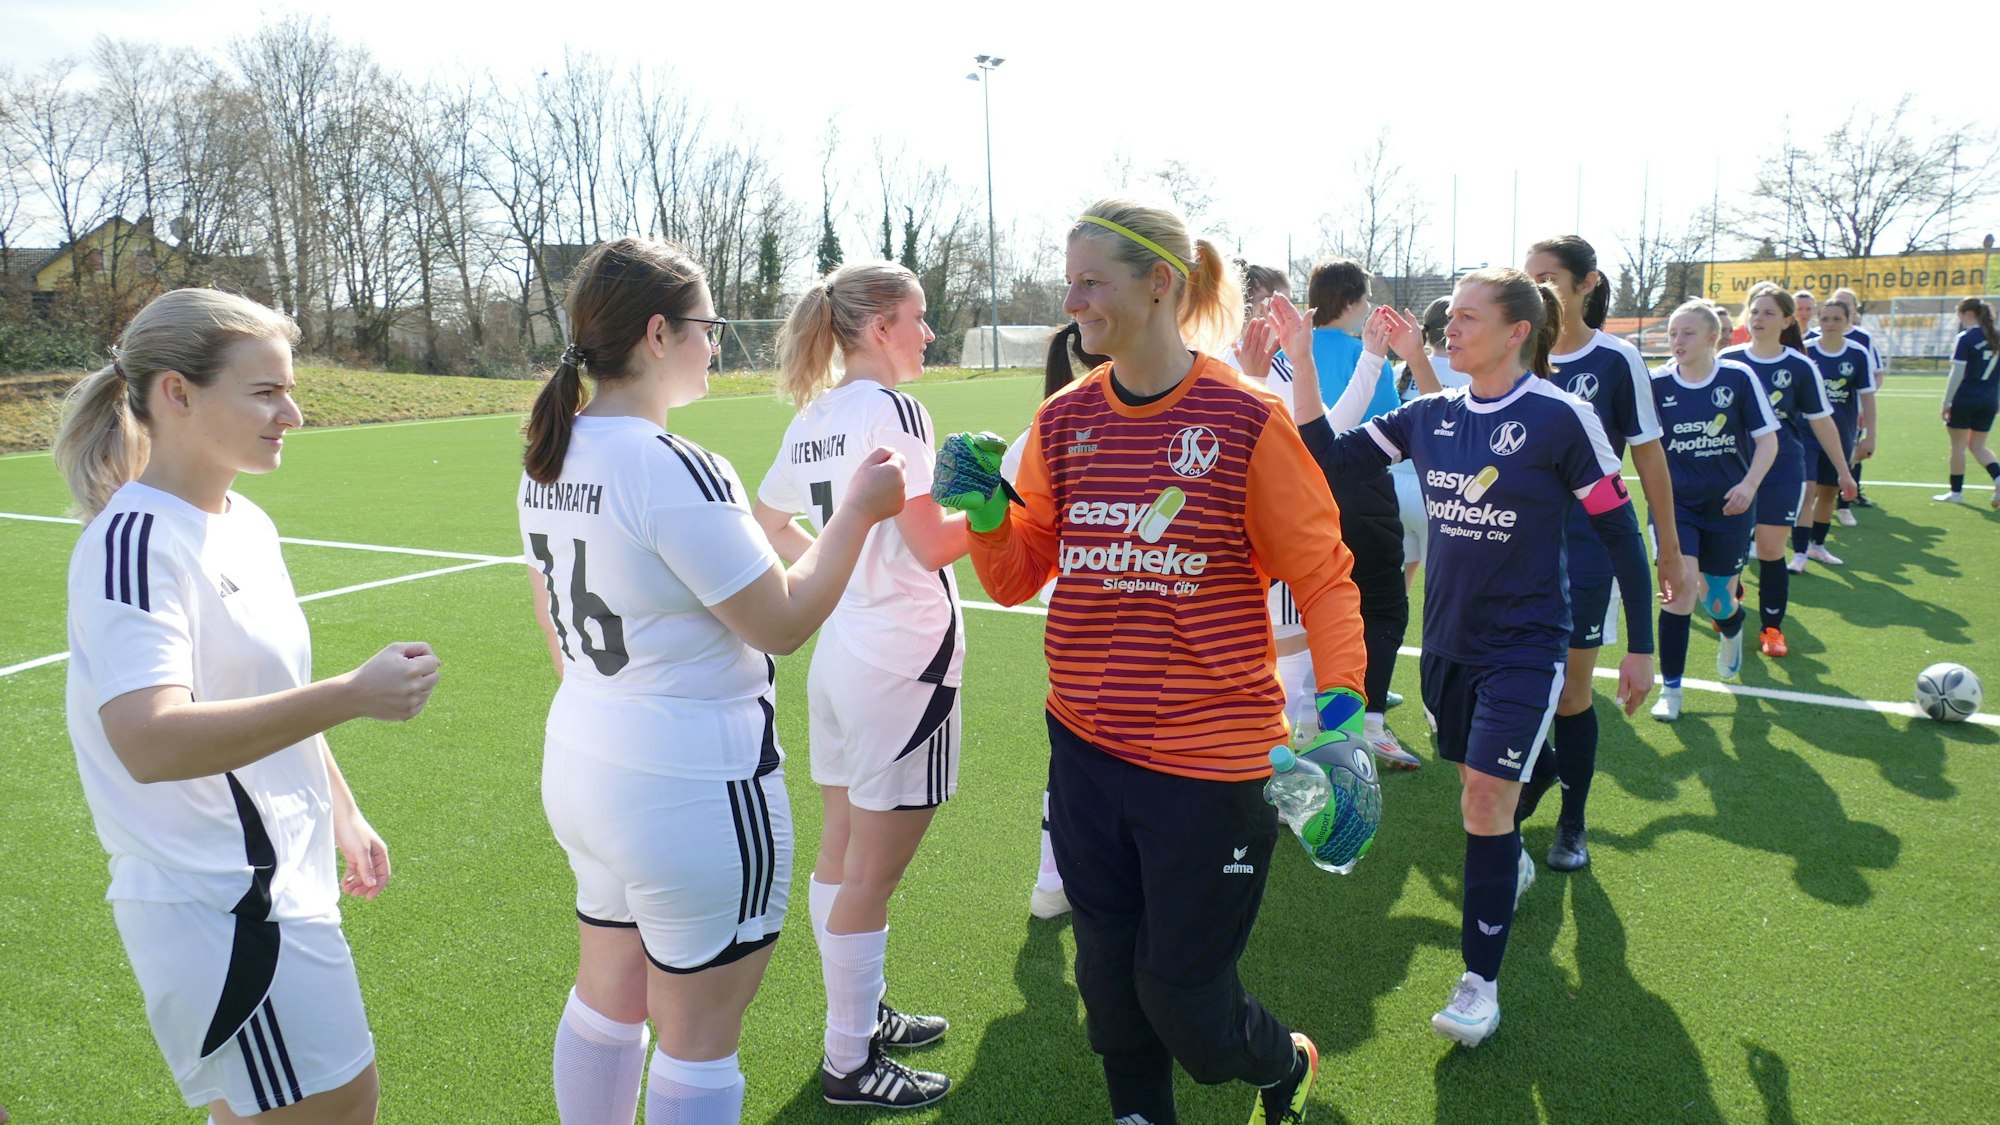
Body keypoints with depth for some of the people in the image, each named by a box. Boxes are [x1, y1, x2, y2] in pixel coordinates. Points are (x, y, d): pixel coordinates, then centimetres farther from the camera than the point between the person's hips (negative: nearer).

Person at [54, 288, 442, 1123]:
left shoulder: (246, 523, 8)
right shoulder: (136, 539, -20)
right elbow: (151, 742, -33)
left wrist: (342, 813, 22)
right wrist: (352, 695, -39)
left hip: (280, 881, 9)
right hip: (218, 904, -9)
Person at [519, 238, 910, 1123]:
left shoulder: (549, 461, 3)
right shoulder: (673, 470, -24)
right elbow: (783, 623, -18)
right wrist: (857, 511, -7)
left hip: (580, 765, 9)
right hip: (693, 791, -8)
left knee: (605, 996, 24)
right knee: (698, 1039, 8)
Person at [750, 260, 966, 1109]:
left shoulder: (813, 417, 8)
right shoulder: (893, 409, -16)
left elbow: (767, 521, 20)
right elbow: (933, 544, -17)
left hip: (840, 651, 9)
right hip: (903, 662, -9)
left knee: (840, 856, 19)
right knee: (872, 877, 3)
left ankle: (861, 1016, 36)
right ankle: (850, 1066, 17)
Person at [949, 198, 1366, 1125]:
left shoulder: (1246, 419, -11)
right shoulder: (1064, 421, 2)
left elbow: (1320, 571, -5)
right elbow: (1016, 577, 7)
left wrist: (1340, 701, -17)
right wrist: (985, 512, -12)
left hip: (1207, 760, -4)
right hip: (1085, 748, 5)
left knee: (1181, 995, 7)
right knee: (1110, 973, 17)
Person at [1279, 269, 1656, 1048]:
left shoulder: (1561, 418, -12)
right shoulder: (1429, 416, 2)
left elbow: (1620, 533, -6)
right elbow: (1327, 455, -1)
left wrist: (1640, 648, -3)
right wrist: (1300, 357, -11)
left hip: (1523, 647, -5)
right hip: (1447, 640, 5)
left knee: (1486, 802, -11)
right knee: (1479, 793, 18)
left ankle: (1480, 983, 3)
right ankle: (1511, 866, 52)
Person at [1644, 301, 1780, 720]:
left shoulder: (1739, 377, -7)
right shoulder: (1656, 383, -6)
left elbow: (1767, 439, -4)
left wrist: (1749, 484, -19)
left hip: (1727, 505, 0)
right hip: (1674, 503, 0)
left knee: (1718, 602, 10)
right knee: (1680, 588, -16)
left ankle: (1731, 631, 50)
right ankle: (1670, 689, -3)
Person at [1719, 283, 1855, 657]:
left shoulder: (1800, 367, -4)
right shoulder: (1728, 360, -2)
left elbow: (1821, 421, 5)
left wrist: (1843, 471, 9)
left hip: (1783, 471, -1)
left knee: (1771, 551, -1)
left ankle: (1772, 627, 14)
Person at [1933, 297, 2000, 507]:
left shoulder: (1966, 338, -11)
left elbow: (1958, 373, -13)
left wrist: (1946, 402, -8)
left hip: (1965, 400, -6)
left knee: (1958, 446, 6)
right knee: (1978, 446, 15)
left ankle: (1956, 491, 13)